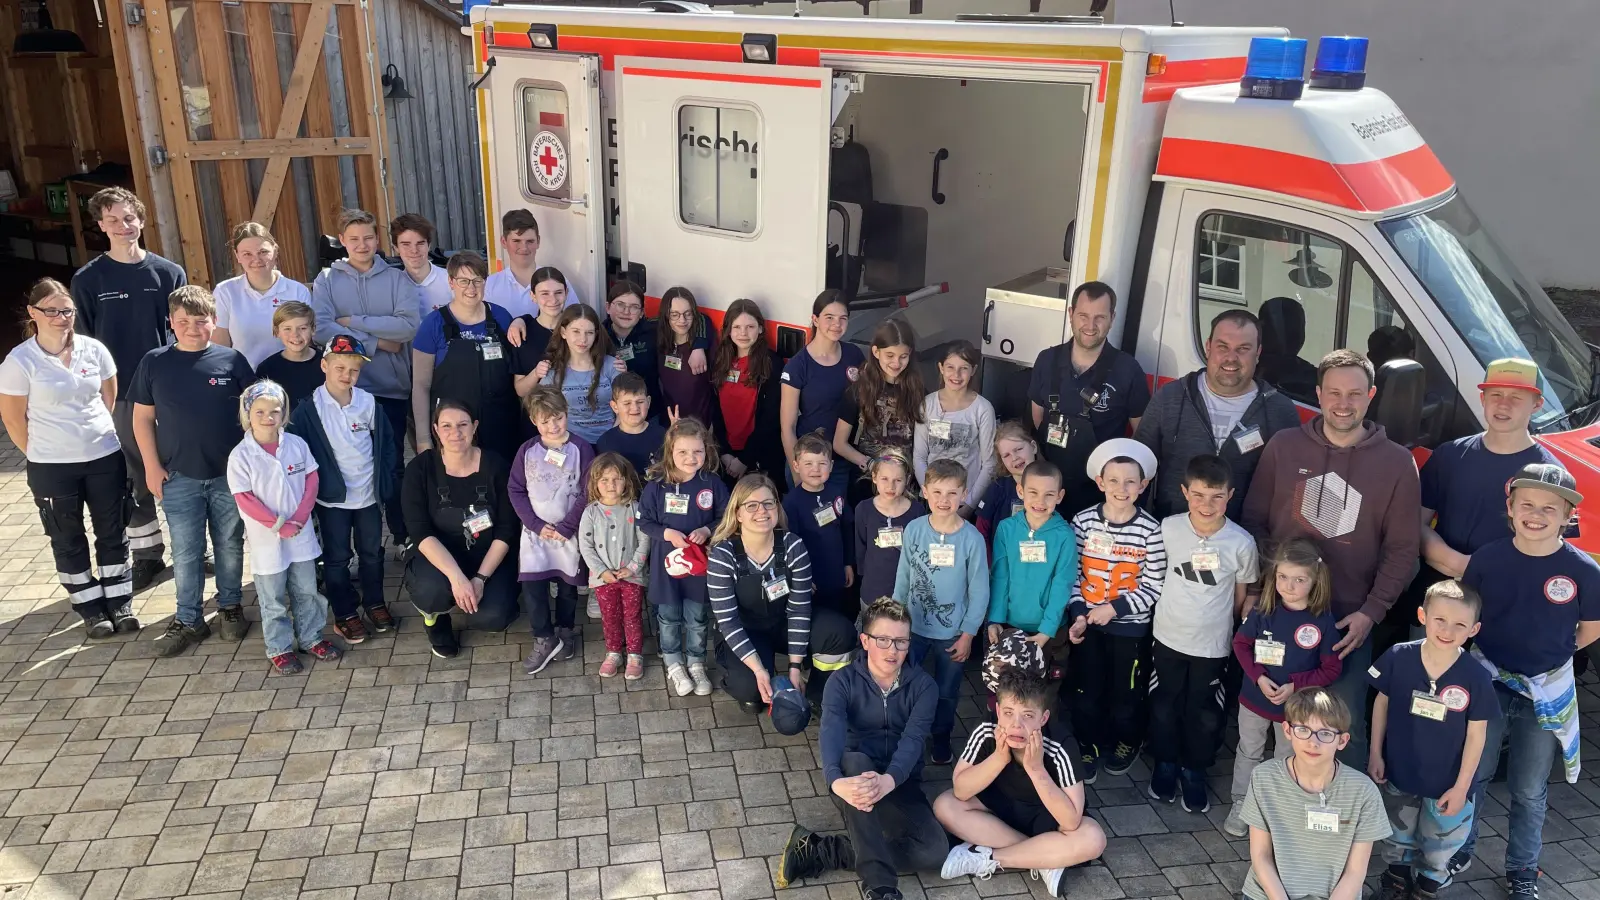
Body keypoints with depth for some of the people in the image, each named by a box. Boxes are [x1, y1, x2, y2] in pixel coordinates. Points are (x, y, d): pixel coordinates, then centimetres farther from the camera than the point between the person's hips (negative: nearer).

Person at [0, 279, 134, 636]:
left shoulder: (94, 349, -4)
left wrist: (97, 434, 11)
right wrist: (43, 455, 2)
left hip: (105, 457, 2)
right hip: (52, 468, -2)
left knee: (113, 533, 10)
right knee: (68, 539, 11)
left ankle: (119, 602, 24)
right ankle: (89, 607, 24)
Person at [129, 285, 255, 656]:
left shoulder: (232, 359, -4)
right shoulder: (154, 363, -1)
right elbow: (142, 418, 4)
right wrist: (152, 466, -1)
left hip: (230, 473, 0)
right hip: (178, 477, 1)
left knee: (230, 545, 13)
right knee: (186, 552, 8)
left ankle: (230, 607, 30)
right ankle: (189, 620, 21)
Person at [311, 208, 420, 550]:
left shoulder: (397, 278, 4)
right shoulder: (327, 279, 4)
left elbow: (409, 325, -11)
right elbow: (320, 328, -11)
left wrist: (354, 322, -11)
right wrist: (377, 342, -12)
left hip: (393, 386, 0)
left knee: (393, 461, 7)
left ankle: (402, 535, 20)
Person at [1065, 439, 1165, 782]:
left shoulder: (1150, 529, -12)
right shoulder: (1083, 521, -8)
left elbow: (1152, 587, -10)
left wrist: (1114, 608, -16)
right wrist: (1078, 613, -11)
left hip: (1130, 625, -1)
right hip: (1087, 621, 1)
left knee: (1126, 691, 14)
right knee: (1086, 690, 11)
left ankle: (1127, 743, 41)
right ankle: (1088, 746, 34)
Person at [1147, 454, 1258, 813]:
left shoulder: (1241, 542, -17)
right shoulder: (1168, 529, -14)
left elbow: (1241, 594, 0)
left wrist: (1222, 623, 6)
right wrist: (1178, 606, 7)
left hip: (1213, 644, -1)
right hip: (1168, 636, 1)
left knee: (1204, 713, 13)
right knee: (1164, 706, 14)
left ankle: (1194, 772, 35)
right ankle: (1166, 764, 36)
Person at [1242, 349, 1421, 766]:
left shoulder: (1397, 462, 0)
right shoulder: (1283, 446, 1)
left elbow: (1402, 549, 1)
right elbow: (1253, 521, 5)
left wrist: (1371, 612, -7)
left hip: (1350, 618, -1)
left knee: (1345, 724, 2)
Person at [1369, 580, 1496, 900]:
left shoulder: (1476, 677, -22)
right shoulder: (1399, 657, -20)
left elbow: (1476, 735, -12)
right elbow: (1381, 703, -4)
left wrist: (1461, 786, -9)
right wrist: (1376, 754, -2)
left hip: (1446, 782, -1)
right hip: (1400, 772, 1)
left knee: (1439, 847, 22)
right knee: (1399, 836, 26)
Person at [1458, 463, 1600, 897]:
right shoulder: (1487, 557, -12)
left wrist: (1547, 652, 2)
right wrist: (1495, 652, -2)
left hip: (1546, 694, -1)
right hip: (1487, 682, 1)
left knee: (1529, 790, 14)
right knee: (1471, 775, 14)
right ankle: (1459, 849, 34)